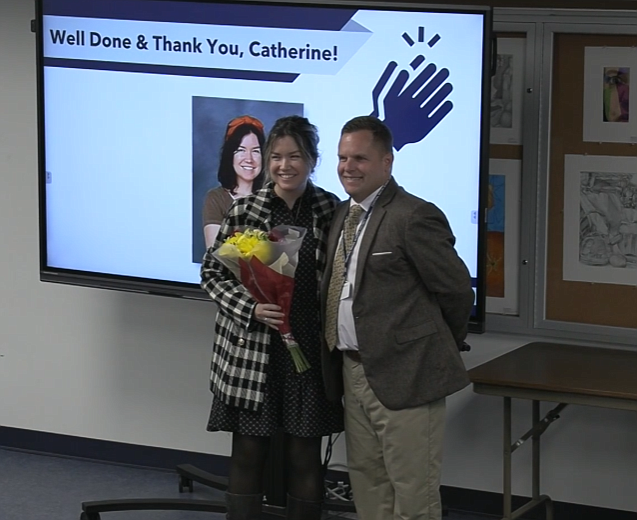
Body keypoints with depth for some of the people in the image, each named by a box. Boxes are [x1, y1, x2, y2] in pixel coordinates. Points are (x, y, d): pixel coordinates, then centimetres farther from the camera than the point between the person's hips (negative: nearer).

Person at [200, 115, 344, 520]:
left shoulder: (331, 210, 1)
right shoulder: (244, 211, -2)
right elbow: (213, 272, 1)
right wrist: (250, 308, -14)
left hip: (311, 350, 1)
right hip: (250, 352, -1)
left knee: (306, 458, 7)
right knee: (248, 455, 4)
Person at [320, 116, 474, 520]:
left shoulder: (414, 218, -15)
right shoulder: (343, 215, 12)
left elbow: (457, 290, -11)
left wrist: (441, 345, 4)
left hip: (404, 376, -9)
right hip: (353, 374, 9)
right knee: (368, 487, 17)